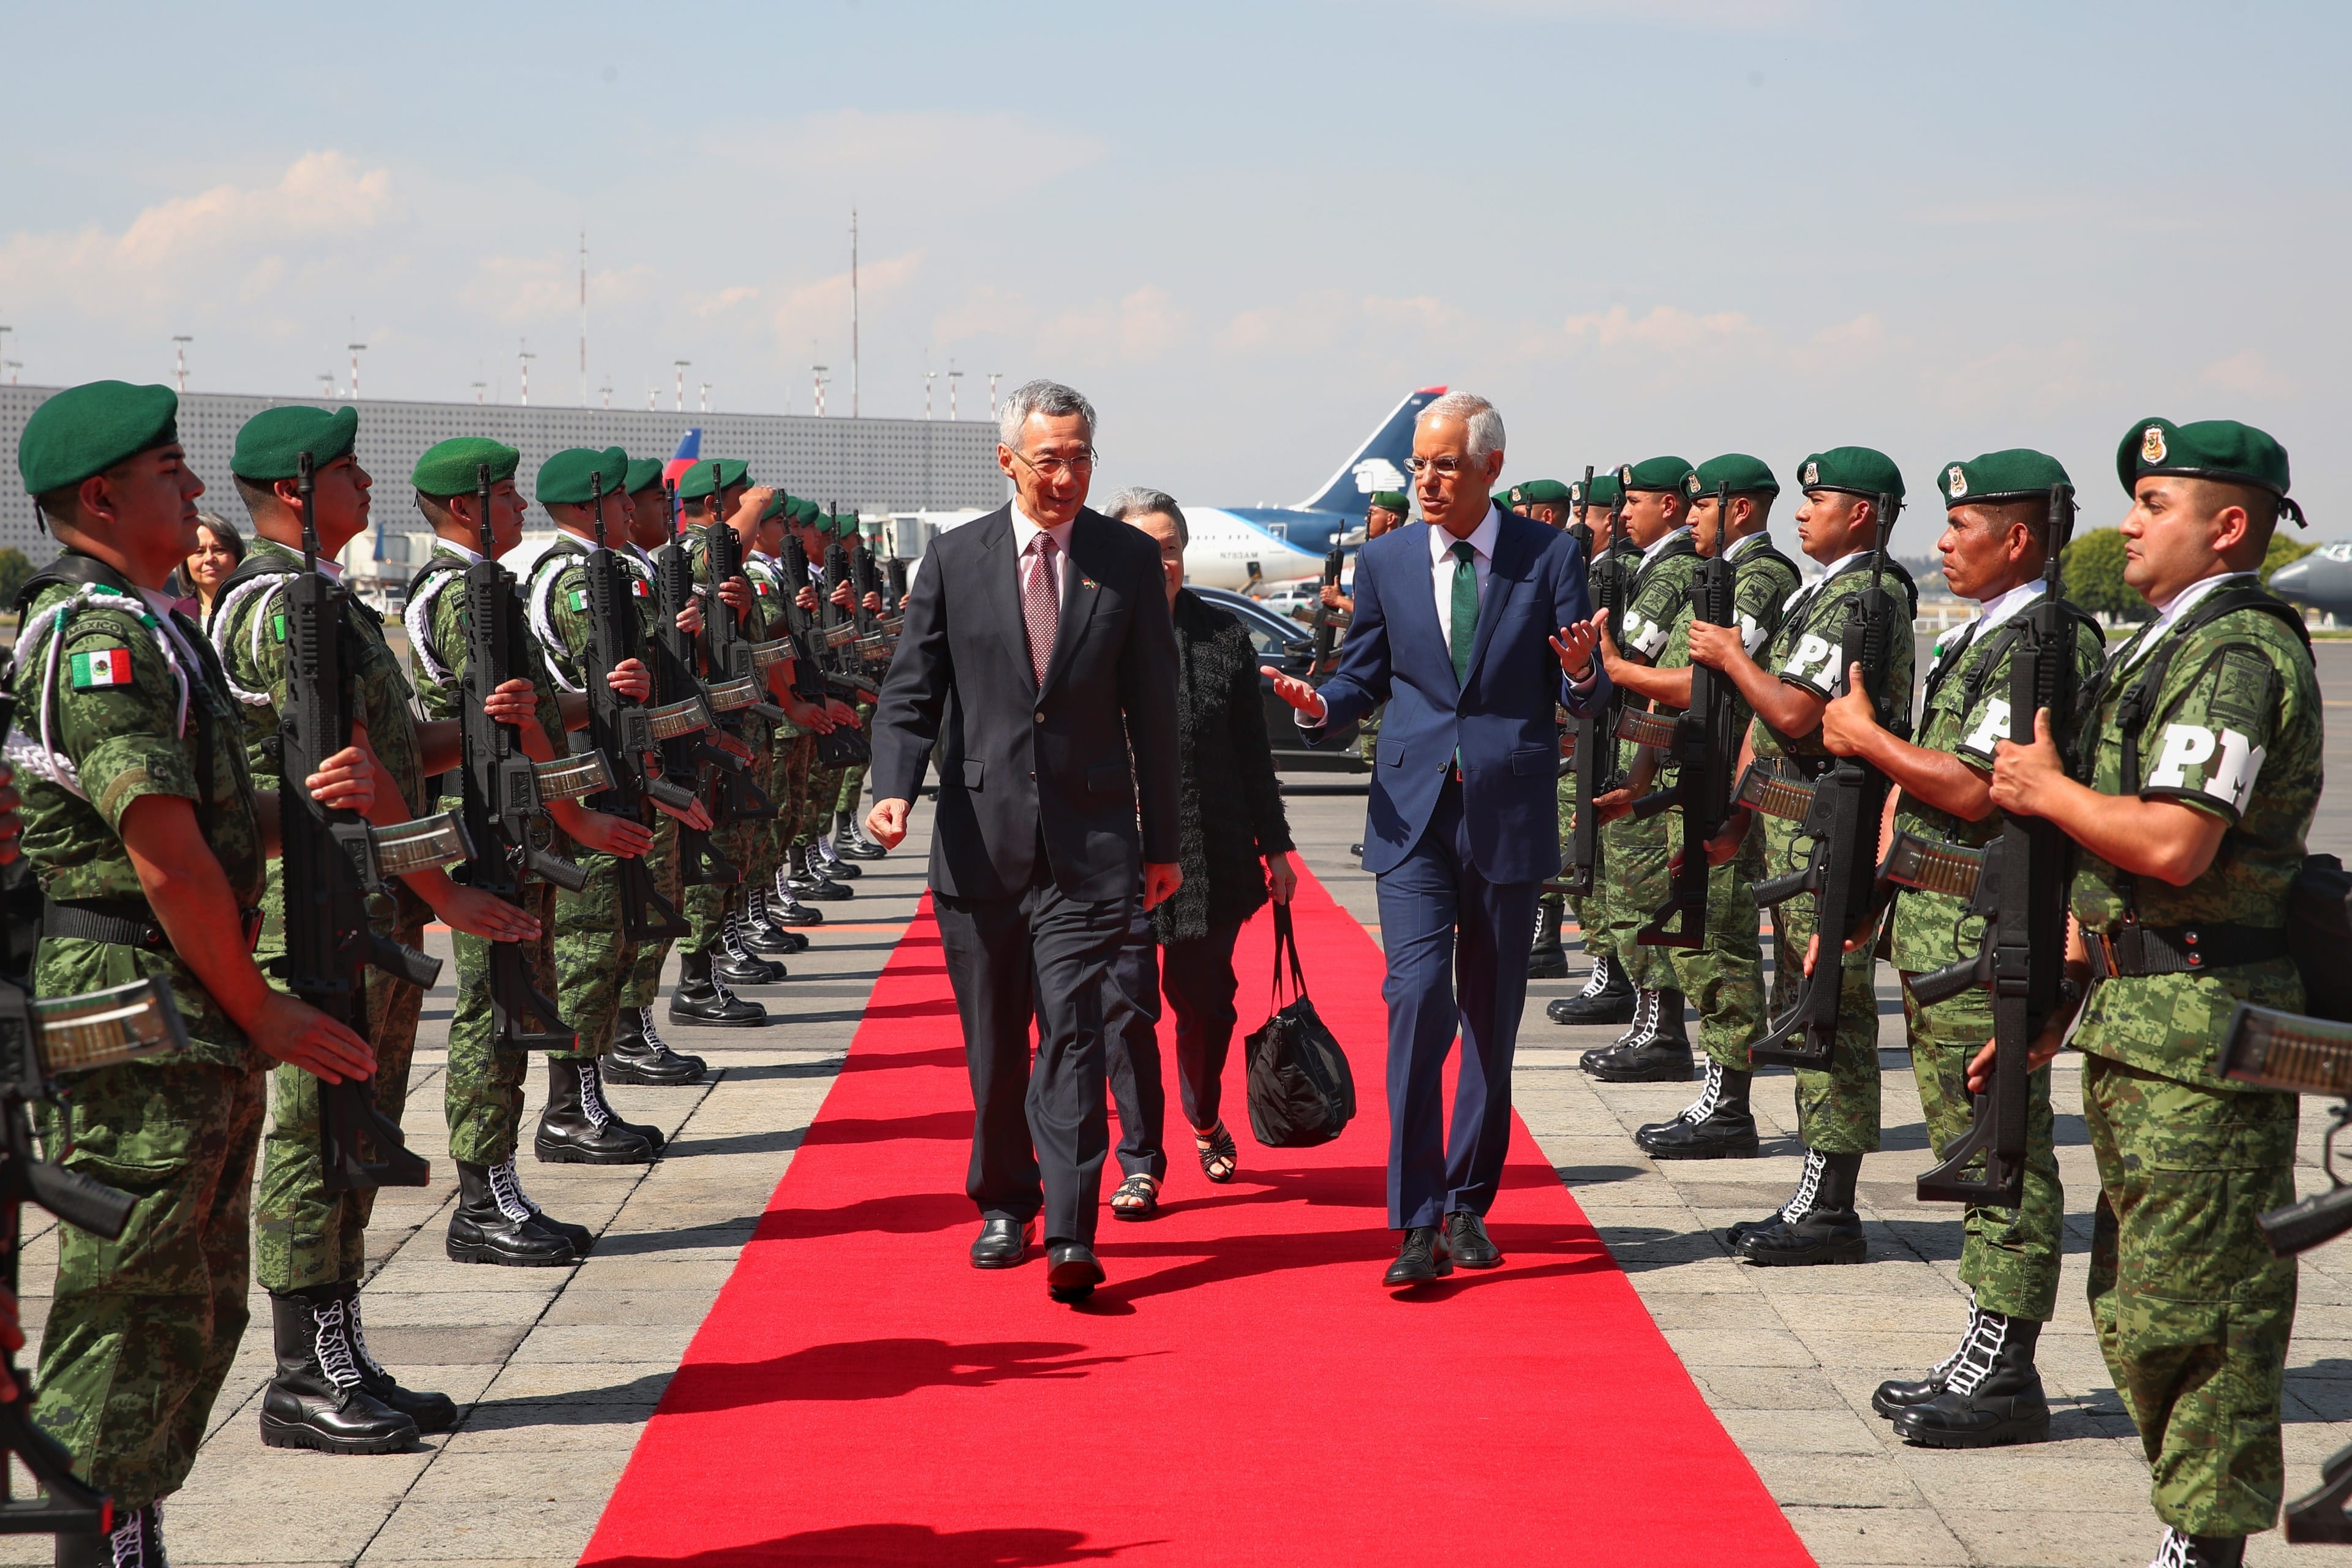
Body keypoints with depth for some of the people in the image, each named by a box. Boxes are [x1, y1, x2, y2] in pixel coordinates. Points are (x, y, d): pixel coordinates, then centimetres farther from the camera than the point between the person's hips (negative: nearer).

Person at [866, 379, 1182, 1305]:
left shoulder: (1129, 561, 4)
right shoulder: (956, 560, 4)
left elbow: (1152, 707, 7)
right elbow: (911, 691, 3)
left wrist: (1161, 840, 8)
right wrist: (893, 787, -15)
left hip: (1088, 841, -1)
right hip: (980, 836, 2)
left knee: (1073, 1035, -10)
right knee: (992, 1041, 10)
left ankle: (1070, 1237, -12)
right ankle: (1004, 1204, 27)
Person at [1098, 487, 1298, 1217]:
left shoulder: (1224, 636, 6)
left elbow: (1253, 753, 11)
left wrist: (1275, 846, 11)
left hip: (1210, 856, 2)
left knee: (1205, 1002, 12)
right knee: (1126, 1007, -2)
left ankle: (1206, 1123, 38)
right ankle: (1140, 1163, 7)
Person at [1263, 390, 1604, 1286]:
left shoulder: (1550, 559, 1)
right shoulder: (1385, 562, 7)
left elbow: (1586, 700, 2)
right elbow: (1364, 677, 14)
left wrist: (1581, 674, -21)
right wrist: (1320, 705, -7)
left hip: (1509, 816, 0)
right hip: (1412, 816, 0)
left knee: (1492, 1016, 9)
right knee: (1418, 997, -14)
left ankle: (1468, 1204, 23)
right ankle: (1419, 1224, -12)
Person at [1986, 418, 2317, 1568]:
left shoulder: (2236, 656, -15)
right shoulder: (2171, 647, 18)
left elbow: (2172, 844, -26)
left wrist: (2048, 790, -10)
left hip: (2199, 1029, -11)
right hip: (2137, 1013, 11)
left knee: (2192, 1298, -5)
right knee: (2133, 1296, 16)